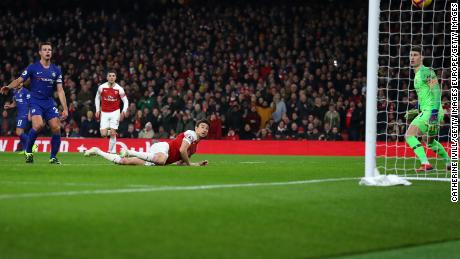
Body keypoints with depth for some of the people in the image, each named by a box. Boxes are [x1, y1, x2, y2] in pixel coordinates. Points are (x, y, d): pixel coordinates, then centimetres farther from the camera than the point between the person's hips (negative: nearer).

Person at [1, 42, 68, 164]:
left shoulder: (56, 70, 6)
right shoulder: (33, 67, -3)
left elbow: (60, 90, 5)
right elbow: (19, 80, -6)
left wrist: (65, 108, -1)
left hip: (49, 103, 4)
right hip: (36, 102, -4)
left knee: (56, 128, -8)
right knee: (38, 124, -26)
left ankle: (53, 157, 7)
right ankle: (28, 151, -5)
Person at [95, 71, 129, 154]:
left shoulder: (119, 89, -8)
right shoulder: (102, 87, -6)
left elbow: (125, 101, 0)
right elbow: (97, 98, 12)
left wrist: (124, 111, -16)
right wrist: (97, 110, 5)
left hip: (115, 112, -1)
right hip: (104, 113, 1)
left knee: (113, 133, -9)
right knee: (103, 134, -8)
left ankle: (112, 151, 2)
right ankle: (111, 132, 27)